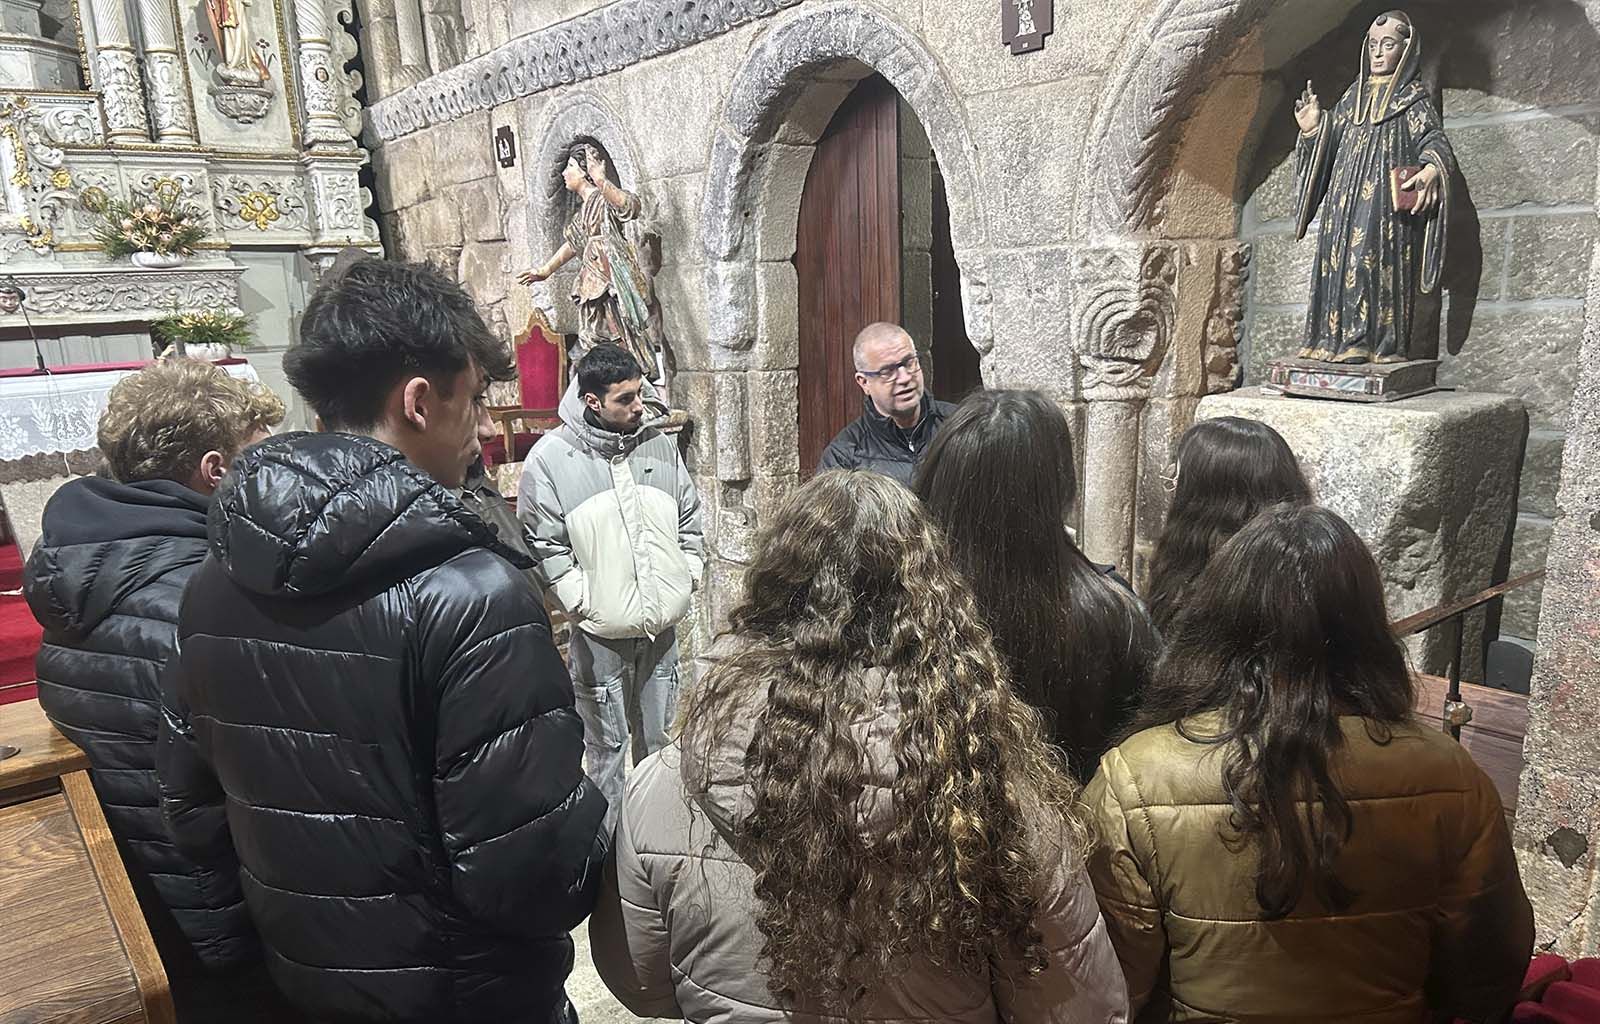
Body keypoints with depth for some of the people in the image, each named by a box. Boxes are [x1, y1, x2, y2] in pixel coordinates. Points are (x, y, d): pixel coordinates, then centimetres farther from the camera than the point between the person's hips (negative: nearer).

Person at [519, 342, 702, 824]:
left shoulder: (659, 445, 3)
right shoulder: (550, 458, -11)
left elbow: (690, 518, 12)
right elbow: (544, 545, -9)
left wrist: (687, 578, 4)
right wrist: (582, 602, -12)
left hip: (662, 624, 4)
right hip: (600, 629, -4)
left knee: (659, 739, 18)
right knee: (607, 746, 8)